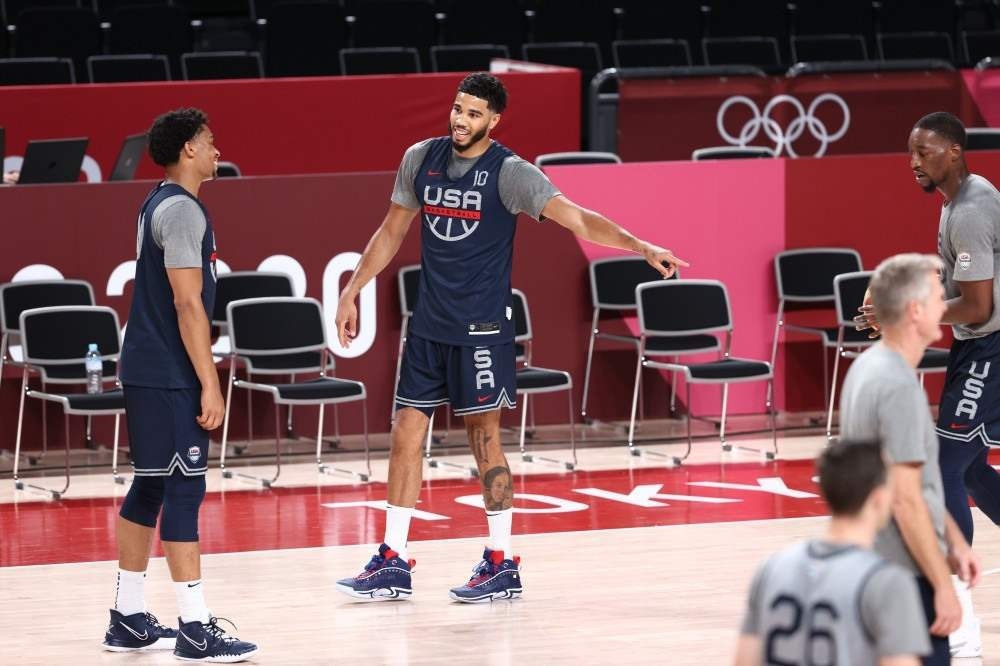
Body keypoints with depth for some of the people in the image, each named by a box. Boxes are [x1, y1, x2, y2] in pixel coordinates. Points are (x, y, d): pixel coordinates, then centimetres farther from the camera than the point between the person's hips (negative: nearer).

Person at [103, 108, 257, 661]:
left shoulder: (158, 205, 15)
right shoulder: (182, 210, -15)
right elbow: (188, 304, -20)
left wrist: (200, 378, 23)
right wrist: (209, 384, -19)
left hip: (147, 370, 10)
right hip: (169, 374, -10)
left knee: (149, 488, 13)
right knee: (184, 490, -9)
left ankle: (127, 620, 17)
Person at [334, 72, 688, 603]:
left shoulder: (508, 173, -11)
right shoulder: (420, 159, 4)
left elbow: (577, 219, -18)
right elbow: (392, 231, 16)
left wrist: (640, 246, -30)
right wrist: (351, 292, 16)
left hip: (481, 327, -5)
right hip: (429, 322, 5)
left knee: (484, 438, -2)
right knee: (405, 434, 5)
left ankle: (501, 566, 7)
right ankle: (393, 564, 11)